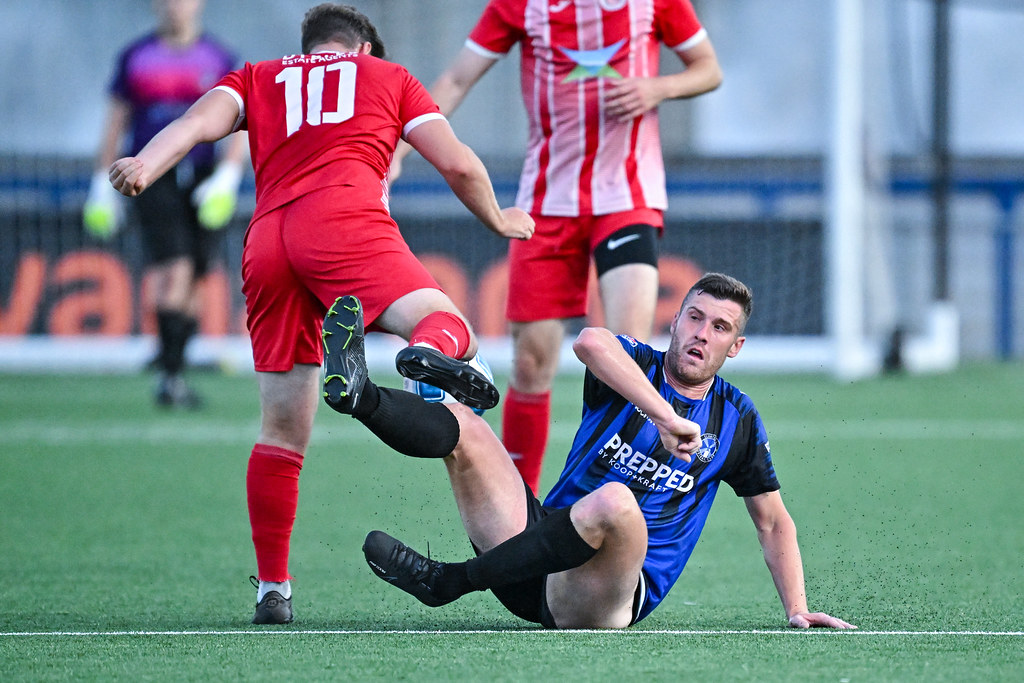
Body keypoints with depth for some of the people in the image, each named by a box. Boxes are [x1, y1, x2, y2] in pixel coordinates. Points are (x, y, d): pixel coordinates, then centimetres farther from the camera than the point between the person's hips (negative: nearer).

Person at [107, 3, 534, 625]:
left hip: (266, 242, 3)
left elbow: (201, 120, 11)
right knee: (450, 329, -17)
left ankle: (273, 589, 11)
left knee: (283, 429, 11)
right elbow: (458, 163, 24)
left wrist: (146, 165, -5)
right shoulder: (388, 77, 29)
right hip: (344, 216, -3)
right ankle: (431, 352, -56)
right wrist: (497, 220, 42)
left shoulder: (258, 79, 32)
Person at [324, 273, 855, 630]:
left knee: (614, 503, -39)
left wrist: (797, 610, 10)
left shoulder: (737, 418, 10)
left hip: (624, 590, -2)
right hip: (546, 543, 2)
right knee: (462, 425, -12)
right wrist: (665, 417, -29)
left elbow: (774, 523, 21)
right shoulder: (635, 367, 6)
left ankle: (447, 581, -29)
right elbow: (590, 342, -21)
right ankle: (364, 399, -47)